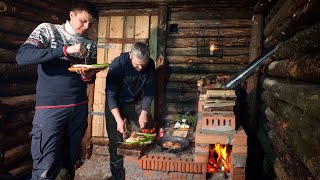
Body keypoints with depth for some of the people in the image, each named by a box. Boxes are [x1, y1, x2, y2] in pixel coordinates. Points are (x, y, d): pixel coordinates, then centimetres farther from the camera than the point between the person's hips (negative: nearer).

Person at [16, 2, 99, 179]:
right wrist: (65, 50, -21)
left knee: (70, 161, 10)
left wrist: (88, 77, -7)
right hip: (50, 108, -4)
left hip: (79, 108, 4)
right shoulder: (48, 30, 1)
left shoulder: (90, 44, 11)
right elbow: (22, 56, -13)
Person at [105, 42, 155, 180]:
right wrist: (119, 119, -32)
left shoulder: (150, 65, -15)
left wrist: (144, 112, -19)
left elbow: (149, 91, -7)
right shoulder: (118, 64, -26)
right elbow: (110, 94, -26)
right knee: (116, 141, -2)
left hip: (137, 103, 4)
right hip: (115, 104, -3)